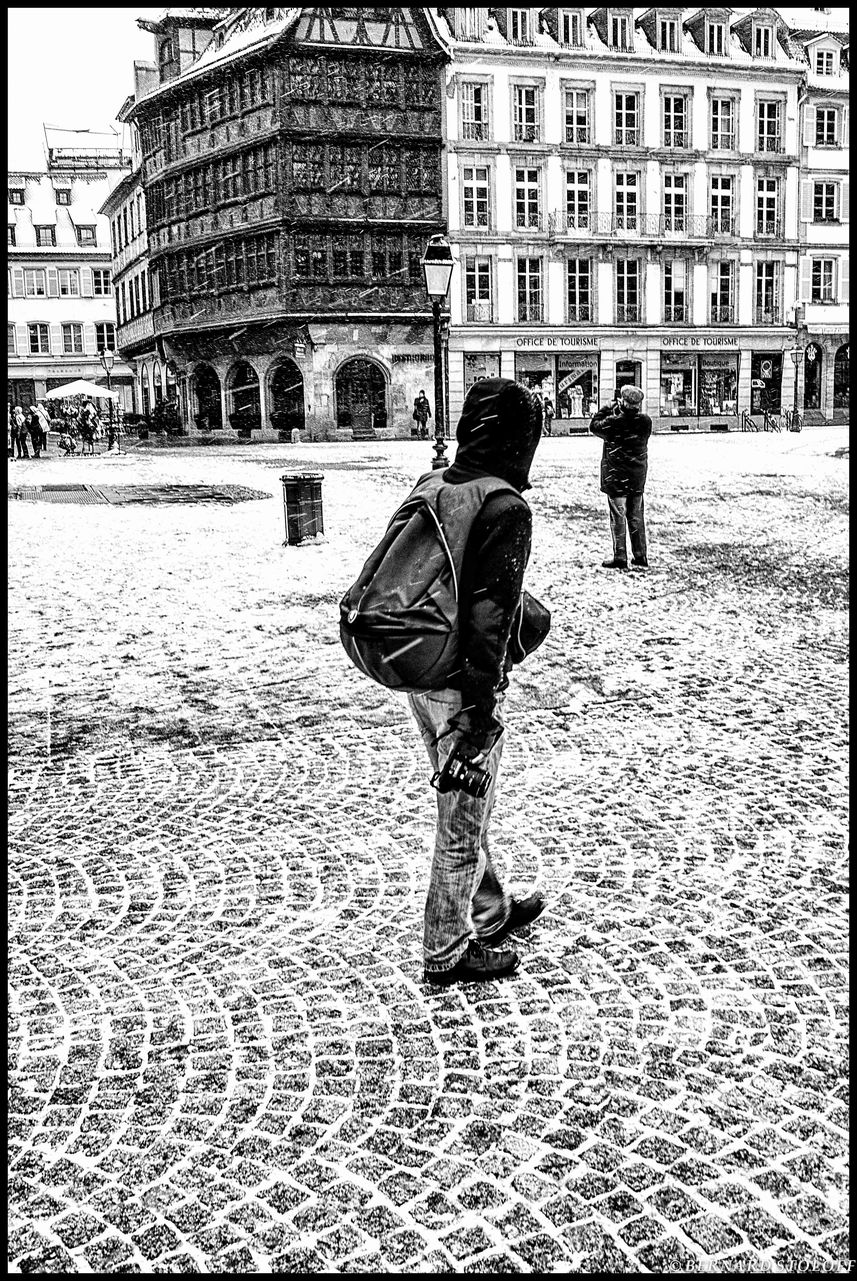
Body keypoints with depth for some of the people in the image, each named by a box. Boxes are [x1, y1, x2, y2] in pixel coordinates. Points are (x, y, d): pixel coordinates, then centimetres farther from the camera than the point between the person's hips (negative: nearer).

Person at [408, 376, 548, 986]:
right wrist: (482, 706, -19)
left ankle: (491, 911, 42)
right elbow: (489, 614, -23)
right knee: (463, 822, 8)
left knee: (466, 808, 24)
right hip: (463, 687, -8)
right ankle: (448, 952, 23)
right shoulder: (506, 508, -19)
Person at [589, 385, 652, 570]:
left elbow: (594, 425, -1)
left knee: (618, 517, 2)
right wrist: (619, 411, 7)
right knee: (636, 516, 13)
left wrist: (609, 408, 5)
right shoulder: (645, 422, -6)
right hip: (638, 478, 4)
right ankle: (640, 557, 17)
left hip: (616, 478, -4)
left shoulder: (613, 422, -18)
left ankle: (620, 558, 3)